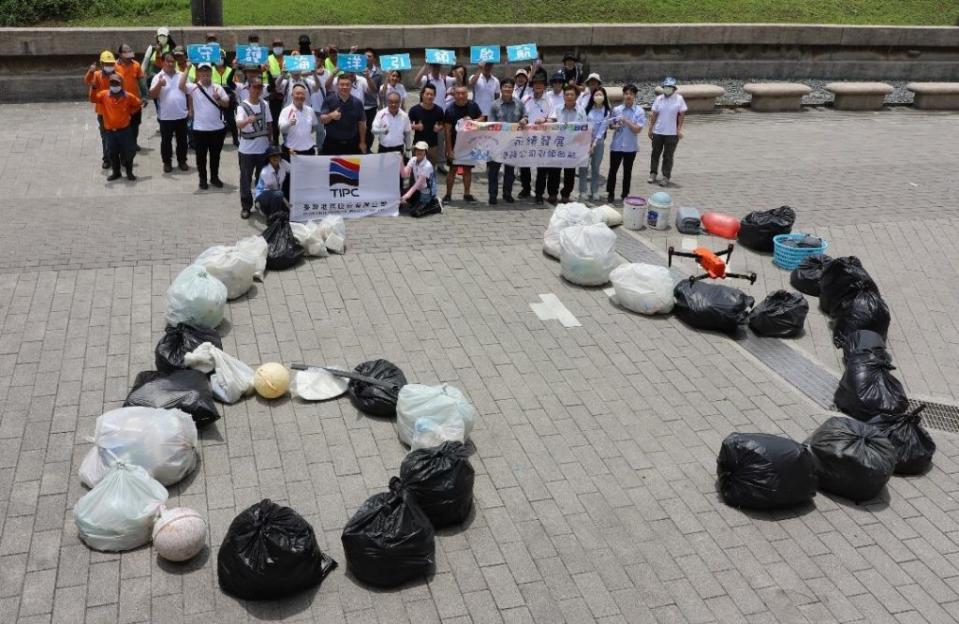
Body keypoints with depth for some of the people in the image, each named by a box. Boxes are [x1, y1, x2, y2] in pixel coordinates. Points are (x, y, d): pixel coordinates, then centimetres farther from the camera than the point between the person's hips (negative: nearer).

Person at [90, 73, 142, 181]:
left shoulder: (128, 96, -5)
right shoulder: (104, 95, -3)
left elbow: (137, 104, 10)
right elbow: (93, 99, -14)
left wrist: (130, 113, 1)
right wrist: (93, 87, -26)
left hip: (125, 130, -1)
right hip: (110, 131, 2)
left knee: (128, 152, 4)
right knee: (112, 153, 9)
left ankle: (129, 172, 21)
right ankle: (116, 172, 23)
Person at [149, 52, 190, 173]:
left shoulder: (182, 76, 5)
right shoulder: (158, 77, -4)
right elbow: (152, 95, -11)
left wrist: (190, 108, 7)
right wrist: (159, 84, -27)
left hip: (181, 115, 2)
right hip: (165, 117, -2)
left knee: (182, 140, 10)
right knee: (166, 141, 7)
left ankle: (182, 161, 24)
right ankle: (167, 162, 18)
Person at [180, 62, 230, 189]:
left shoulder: (218, 88, 5)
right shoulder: (193, 88, -3)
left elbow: (227, 104, 3)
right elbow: (181, 86, -22)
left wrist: (219, 99, -18)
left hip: (217, 128, 2)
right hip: (200, 129, -2)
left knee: (215, 155, 13)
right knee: (201, 155, 6)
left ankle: (214, 177, 26)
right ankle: (202, 179, 17)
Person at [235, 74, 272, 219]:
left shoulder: (265, 105, 3)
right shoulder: (242, 106, -12)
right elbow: (238, 125, -28)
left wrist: (270, 142, 12)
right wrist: (247, 120, -49)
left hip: (263, 148, 4)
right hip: (247, 149, -4)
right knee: (246, 179, 3)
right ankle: (245, 207, 13)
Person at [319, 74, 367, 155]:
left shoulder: (357, 102, 0)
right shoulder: (329, 100, -6)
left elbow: (361, 123, 6)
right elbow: (322, 120, -11)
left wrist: (362, 142, 5)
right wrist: (331, 116, -33)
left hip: (352, 143, 2)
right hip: (332, 143, -2)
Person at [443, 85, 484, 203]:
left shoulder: (473, 106, -3)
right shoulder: (450, 110, -11)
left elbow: (482, 118, 9)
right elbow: (448, 131, -10)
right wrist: (449, 149, -14)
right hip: (455, 144, -3)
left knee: (468, 169, 11)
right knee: (452, 169, 2)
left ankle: (466, 194, 21)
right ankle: (448, 194, 10)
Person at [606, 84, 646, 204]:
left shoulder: (640, 111, -7)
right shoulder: (616, 110, -1)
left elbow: (638, 130, -12)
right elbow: (611, 125, 10)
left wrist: (626, 121, -20)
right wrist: (614, 126, -12)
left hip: (630, 147, -1)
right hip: (616, 145, 1)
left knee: (627, 171, 11)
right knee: (613, 170, 6)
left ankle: (625, 194, 23)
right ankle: (610, 193, 19)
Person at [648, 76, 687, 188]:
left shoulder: (679, 99, -4)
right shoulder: (658, 99, 3)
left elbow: (682, 114, -3)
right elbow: (653, 114, 6)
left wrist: (679, 129, -9)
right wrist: (650, 128, 4)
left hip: (672, 133, -3)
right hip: (657, 132, 3)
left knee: (668, 156, 3)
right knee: (655, 153, 11)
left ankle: (666, 177, 8)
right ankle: (653, 173, 23)